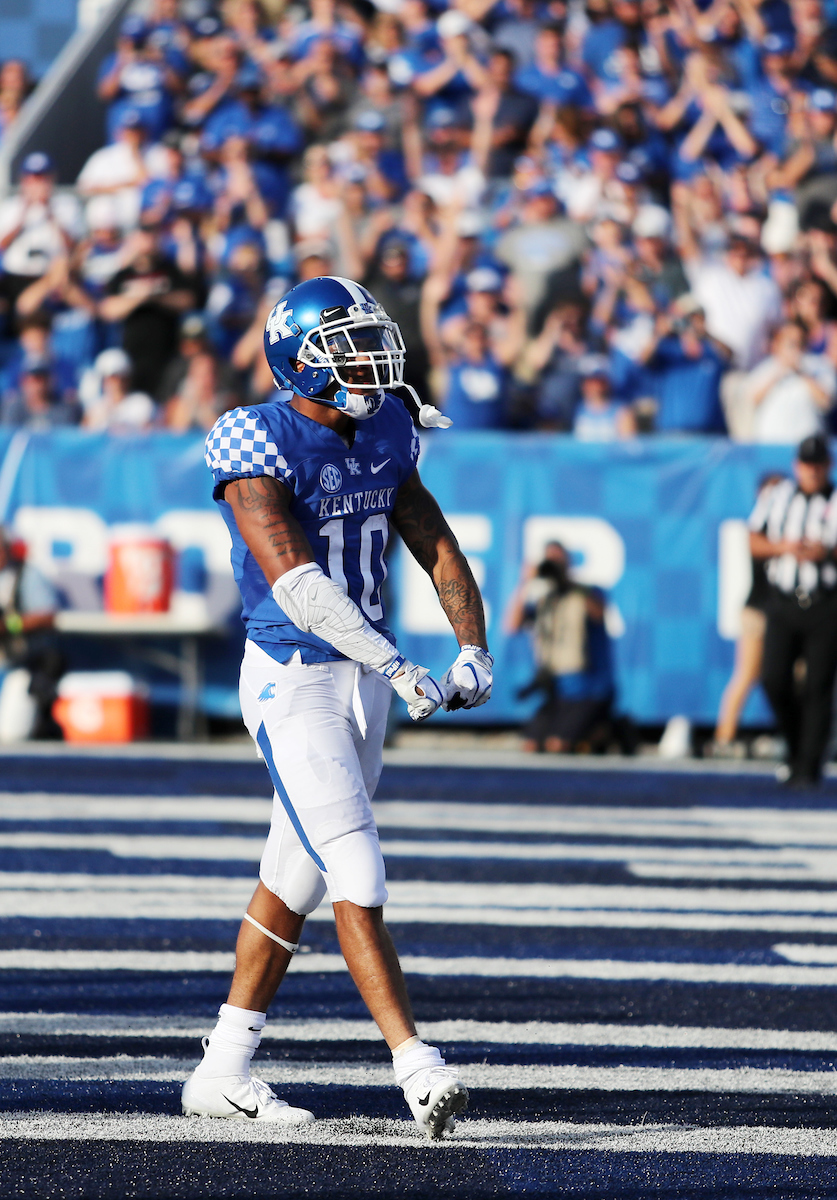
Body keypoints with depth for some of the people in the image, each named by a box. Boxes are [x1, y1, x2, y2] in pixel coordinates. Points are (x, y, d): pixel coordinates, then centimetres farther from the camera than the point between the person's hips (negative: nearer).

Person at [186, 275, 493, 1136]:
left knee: (296, 877, 12)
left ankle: (223, 1073, 21)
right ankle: (416, 1066, -16)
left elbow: (434, 544, 13)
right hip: (294, 683, -8)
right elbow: (293, 579, -26)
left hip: (363, 679, 8)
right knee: (357, 877, -13)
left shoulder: (382, 435, 6)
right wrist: (397, 668, -31)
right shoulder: (260, 448, -17)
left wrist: (474, 647, -1)